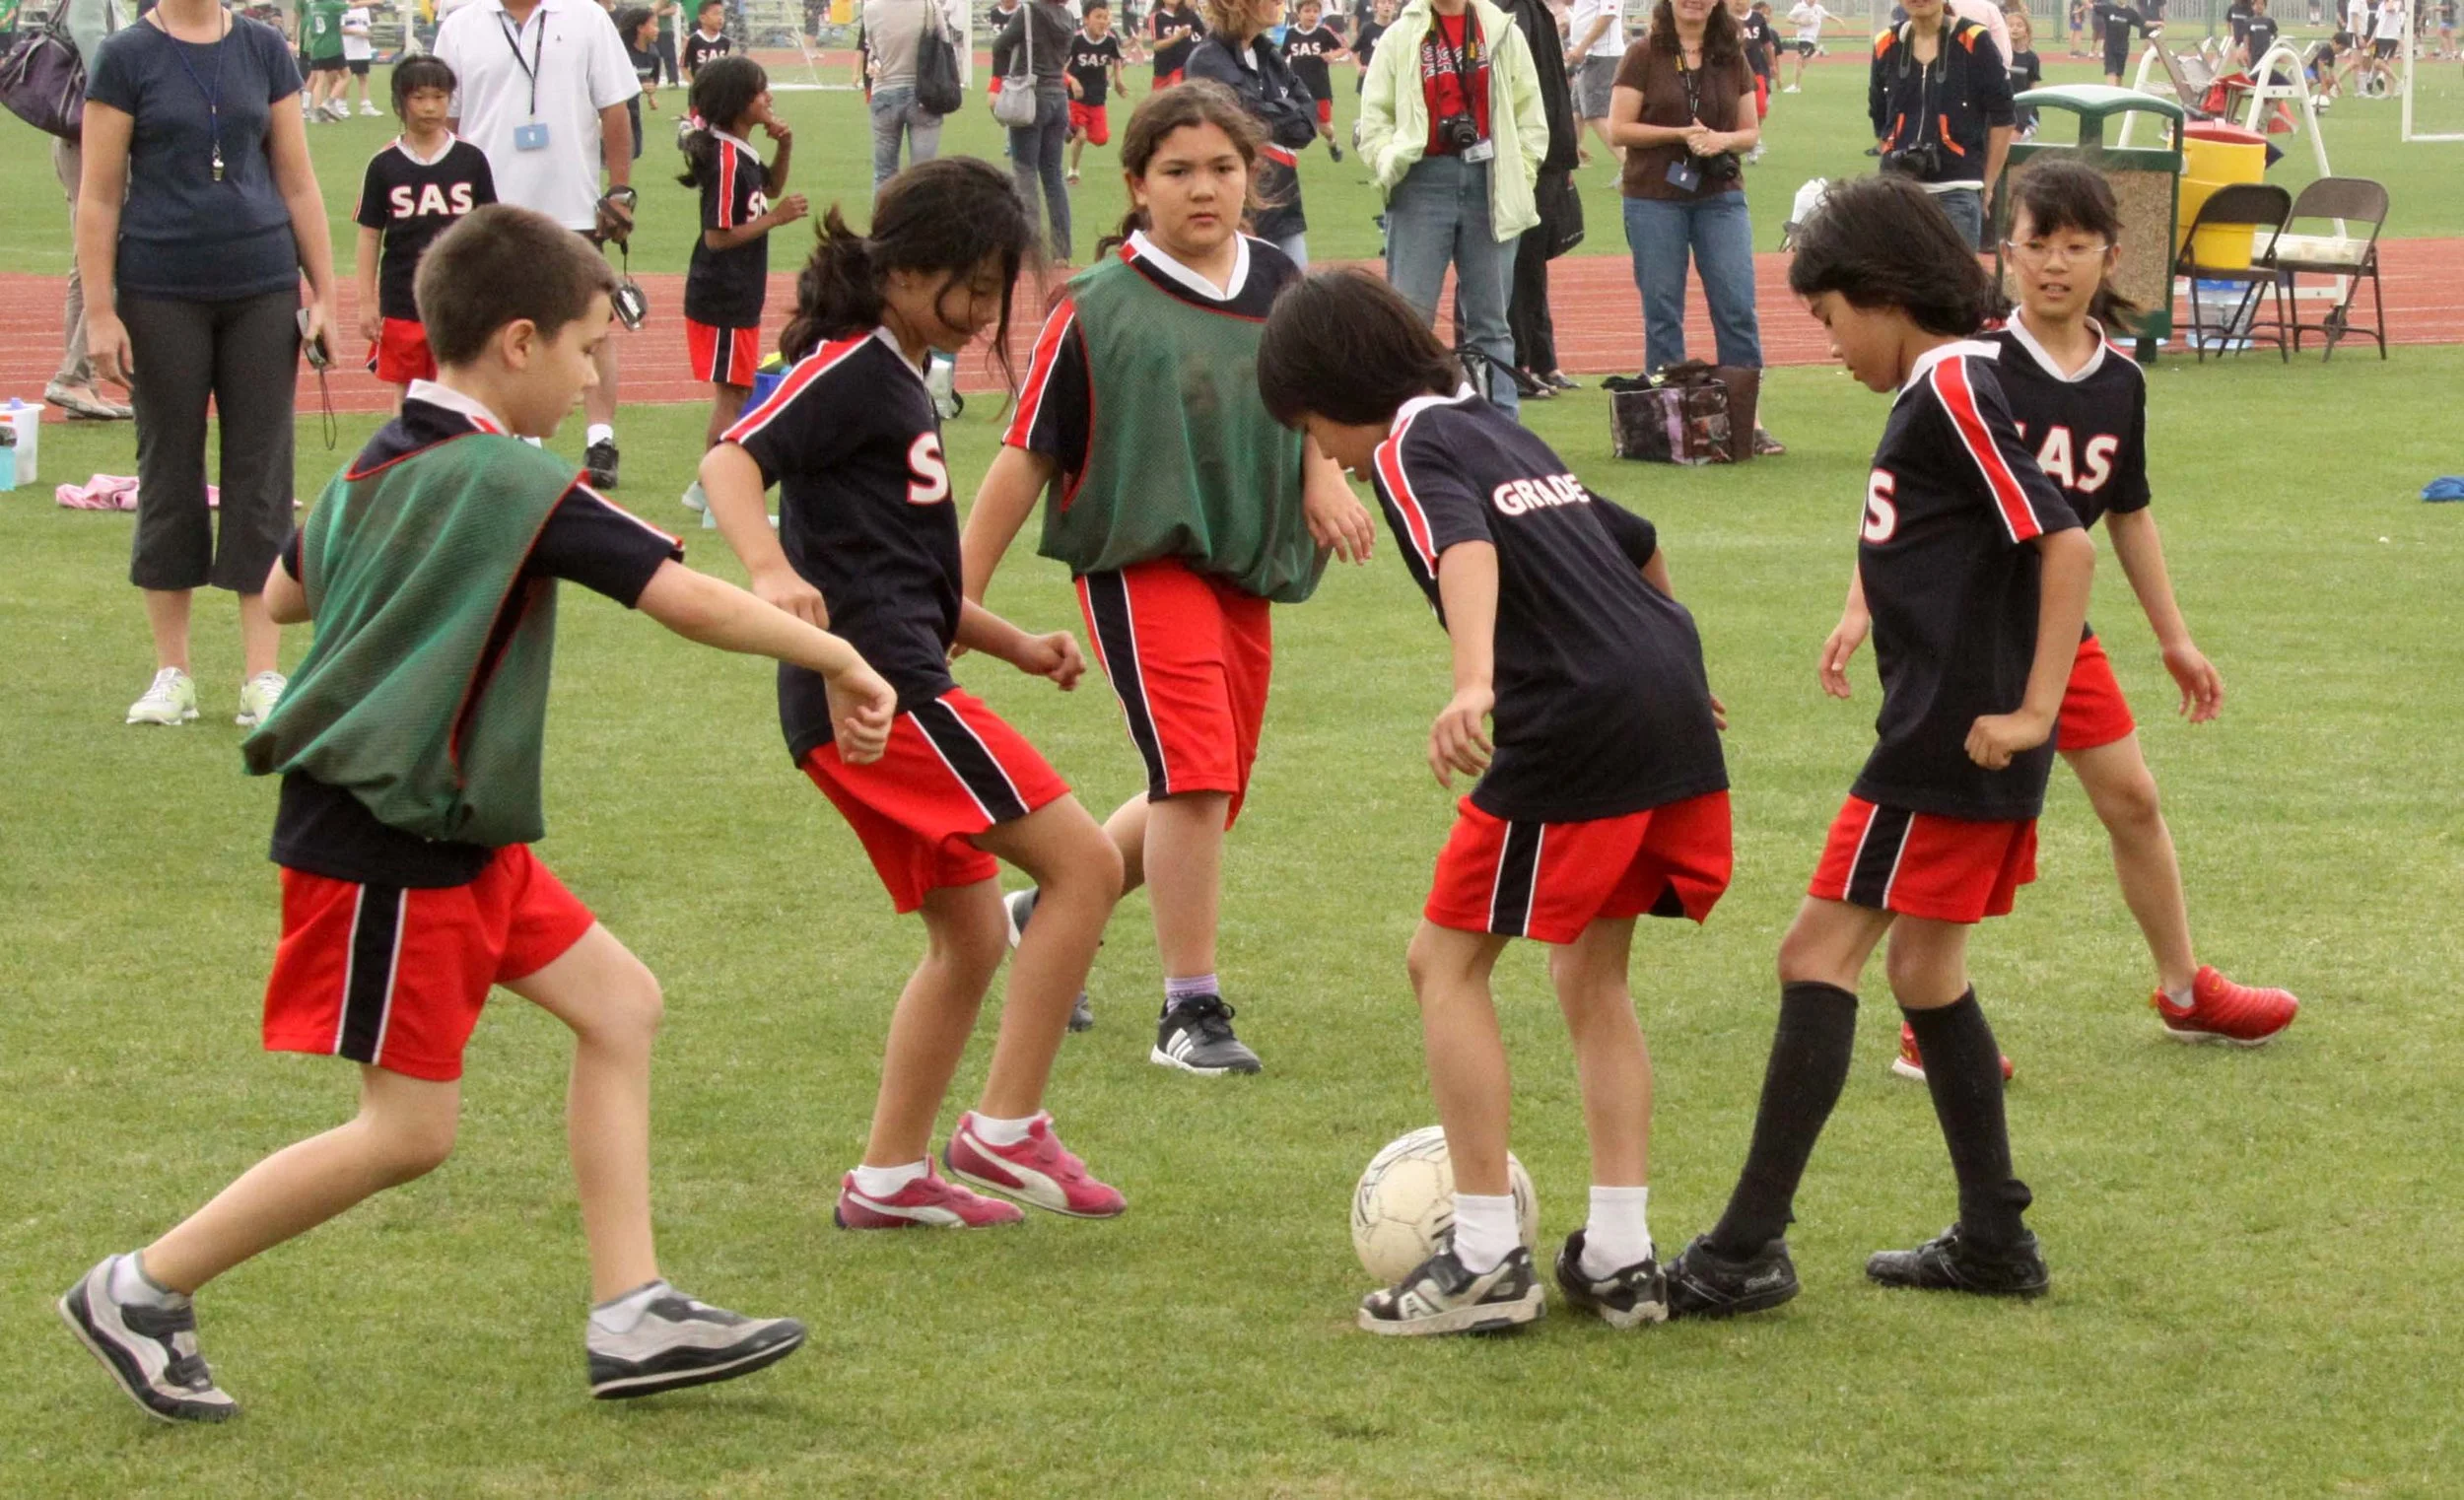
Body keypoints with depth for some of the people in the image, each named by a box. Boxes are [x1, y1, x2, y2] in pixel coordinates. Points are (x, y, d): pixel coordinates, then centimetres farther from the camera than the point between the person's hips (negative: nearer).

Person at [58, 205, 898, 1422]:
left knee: (617, 1002, 10)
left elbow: (283, 589, 24)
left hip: (454, 835, 10)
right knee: (410, 1130, -3)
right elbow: (689, 601, -22)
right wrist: (841, 661, -11)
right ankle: (141, 1292, 7)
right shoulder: (516, 484, -19)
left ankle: (631, 1319, 10)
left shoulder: (377, 464, 7)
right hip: (387, 849, -10)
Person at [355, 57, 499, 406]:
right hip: (402, 303, 0)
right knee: (404, 391, 7)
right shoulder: (384, 165, -1)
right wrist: (367, 302, 0)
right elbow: (370, 235, 3)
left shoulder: (471, 160, 1)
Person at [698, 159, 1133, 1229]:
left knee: (969, 937, 14)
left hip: (880, 694, 10)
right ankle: (1006, 1129, -8)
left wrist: (1015, 646, 25)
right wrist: (773, 573, -41)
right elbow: (731, 462, -23)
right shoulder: (850, 368, -8)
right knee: (1085, 864, -10)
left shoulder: (899, 382, 22)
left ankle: (889, 1176, 17)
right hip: (879, 689, -10)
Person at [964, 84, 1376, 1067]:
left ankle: (1051, 914, 36)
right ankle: (1190, 1011, -10)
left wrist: (1324, 477, 1)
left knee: (1202, 799, 13)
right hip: (1141, 563, -6)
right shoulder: (1097, 309, -7)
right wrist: (960, 601, -5)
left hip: (1248, 573, 6)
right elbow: (1025, 459, -4)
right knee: (1195, 773, -19)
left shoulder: (1281, 285, 6)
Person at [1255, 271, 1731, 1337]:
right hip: (1675, 700, 9)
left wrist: (1472, 684, -40)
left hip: (1578, 728, -9)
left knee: (1447, 960, 3)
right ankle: (1620, 1256, 16)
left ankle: (1486, 1259, 1)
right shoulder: (1500, 430, 24)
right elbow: (1637, 543, 37)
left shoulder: (1410, 449, -2)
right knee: (1592, 977, 18)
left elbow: (1465, 550, -24)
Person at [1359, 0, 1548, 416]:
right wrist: (1390, 167, -8)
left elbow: (1530, 116, 9)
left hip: (1488, 184, 1)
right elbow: (1374, 116, 5)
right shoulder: (1401, 38, 5)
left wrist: (1520, 175, 0)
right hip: (1423, 183, -1)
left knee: (1490, 319, 8)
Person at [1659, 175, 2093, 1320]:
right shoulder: (1939, 390, 15)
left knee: (1820, 951, -8)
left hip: (1948, 744, -10)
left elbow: (2064, 542, -21)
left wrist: (2031, 712, -22)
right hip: (1949, 742, 10)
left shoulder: (1950, 389, -14)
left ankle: (1748, 1247, -9)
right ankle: (1993, 1238, 21)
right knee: (1924, 967, 16)